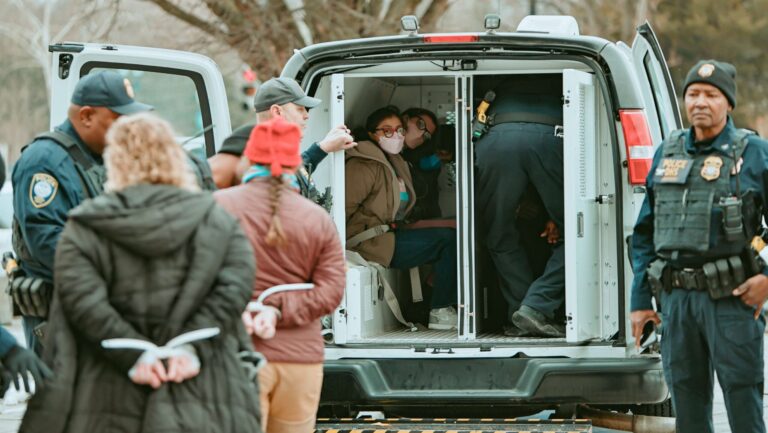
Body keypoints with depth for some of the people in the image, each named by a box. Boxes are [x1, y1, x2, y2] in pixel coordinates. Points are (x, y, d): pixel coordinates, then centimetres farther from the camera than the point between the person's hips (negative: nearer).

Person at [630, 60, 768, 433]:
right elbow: (644, 232, 17)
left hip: (730, 296, -5)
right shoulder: (667, 153, 14)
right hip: (676, 297, 5)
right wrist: (640, 300, 12)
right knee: (686, 400, 9)